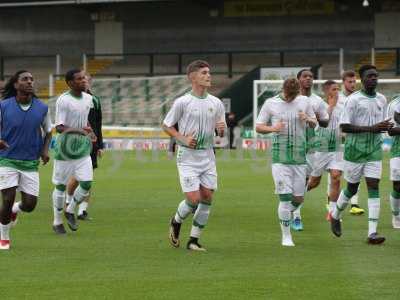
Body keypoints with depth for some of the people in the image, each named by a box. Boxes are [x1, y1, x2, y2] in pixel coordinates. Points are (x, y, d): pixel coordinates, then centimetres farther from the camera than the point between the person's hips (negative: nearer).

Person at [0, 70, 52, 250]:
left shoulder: (42, 108, -1)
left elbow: (48, 132, 14)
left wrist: (45, 150, -4)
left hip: (31, 163, 2)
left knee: (29, 205, -1)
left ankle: (15, 209, 37)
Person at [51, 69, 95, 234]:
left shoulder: (88, 98, 7)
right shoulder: (63, 100, -15)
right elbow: (59, 127, -17)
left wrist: (90, 132, 6)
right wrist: (78, 130, -29)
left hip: (83, 148, 5)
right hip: (65, 149, -5)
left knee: (87, 184, -4)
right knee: (60, 186, 5)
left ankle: (70, 210, 21)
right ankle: (57, 222, 20)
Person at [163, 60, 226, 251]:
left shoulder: (216, 103, 7)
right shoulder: (182, 102, -6)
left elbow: (220, 132, 15)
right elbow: (166, 126, 1)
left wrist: (221, 129, -9)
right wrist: (182, 138, -13)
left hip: (207, 155, 5)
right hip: (187, 156, -5)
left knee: (207, 197, -2)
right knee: (193, 199, -12)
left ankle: (194, 240, 10)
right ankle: (176, 223, 20)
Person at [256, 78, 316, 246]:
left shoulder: (304, 102, 6)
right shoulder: (270, 104, -1)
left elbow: (314, 124, 18)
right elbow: (258, 127, 5)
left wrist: (308, 119, -6)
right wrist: (272, 128, -15)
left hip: (300, 156, 3)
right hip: (280, 157, -3)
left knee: (298, 198, 5)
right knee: (285, 197, -10)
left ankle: (284, 215, 37)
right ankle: (286, 236, 1)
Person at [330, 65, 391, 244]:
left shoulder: (382, 99, 8)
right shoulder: (354, 99, -10)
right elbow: (344, 127, -14)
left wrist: (385, 127, -3)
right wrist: (371, 128, -21)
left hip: (374, 150, 4)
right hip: (355, 150, -4)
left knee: (374, 187, -8)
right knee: (352, 188, 8)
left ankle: (372, 233, -13)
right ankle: (336, 216, 37)